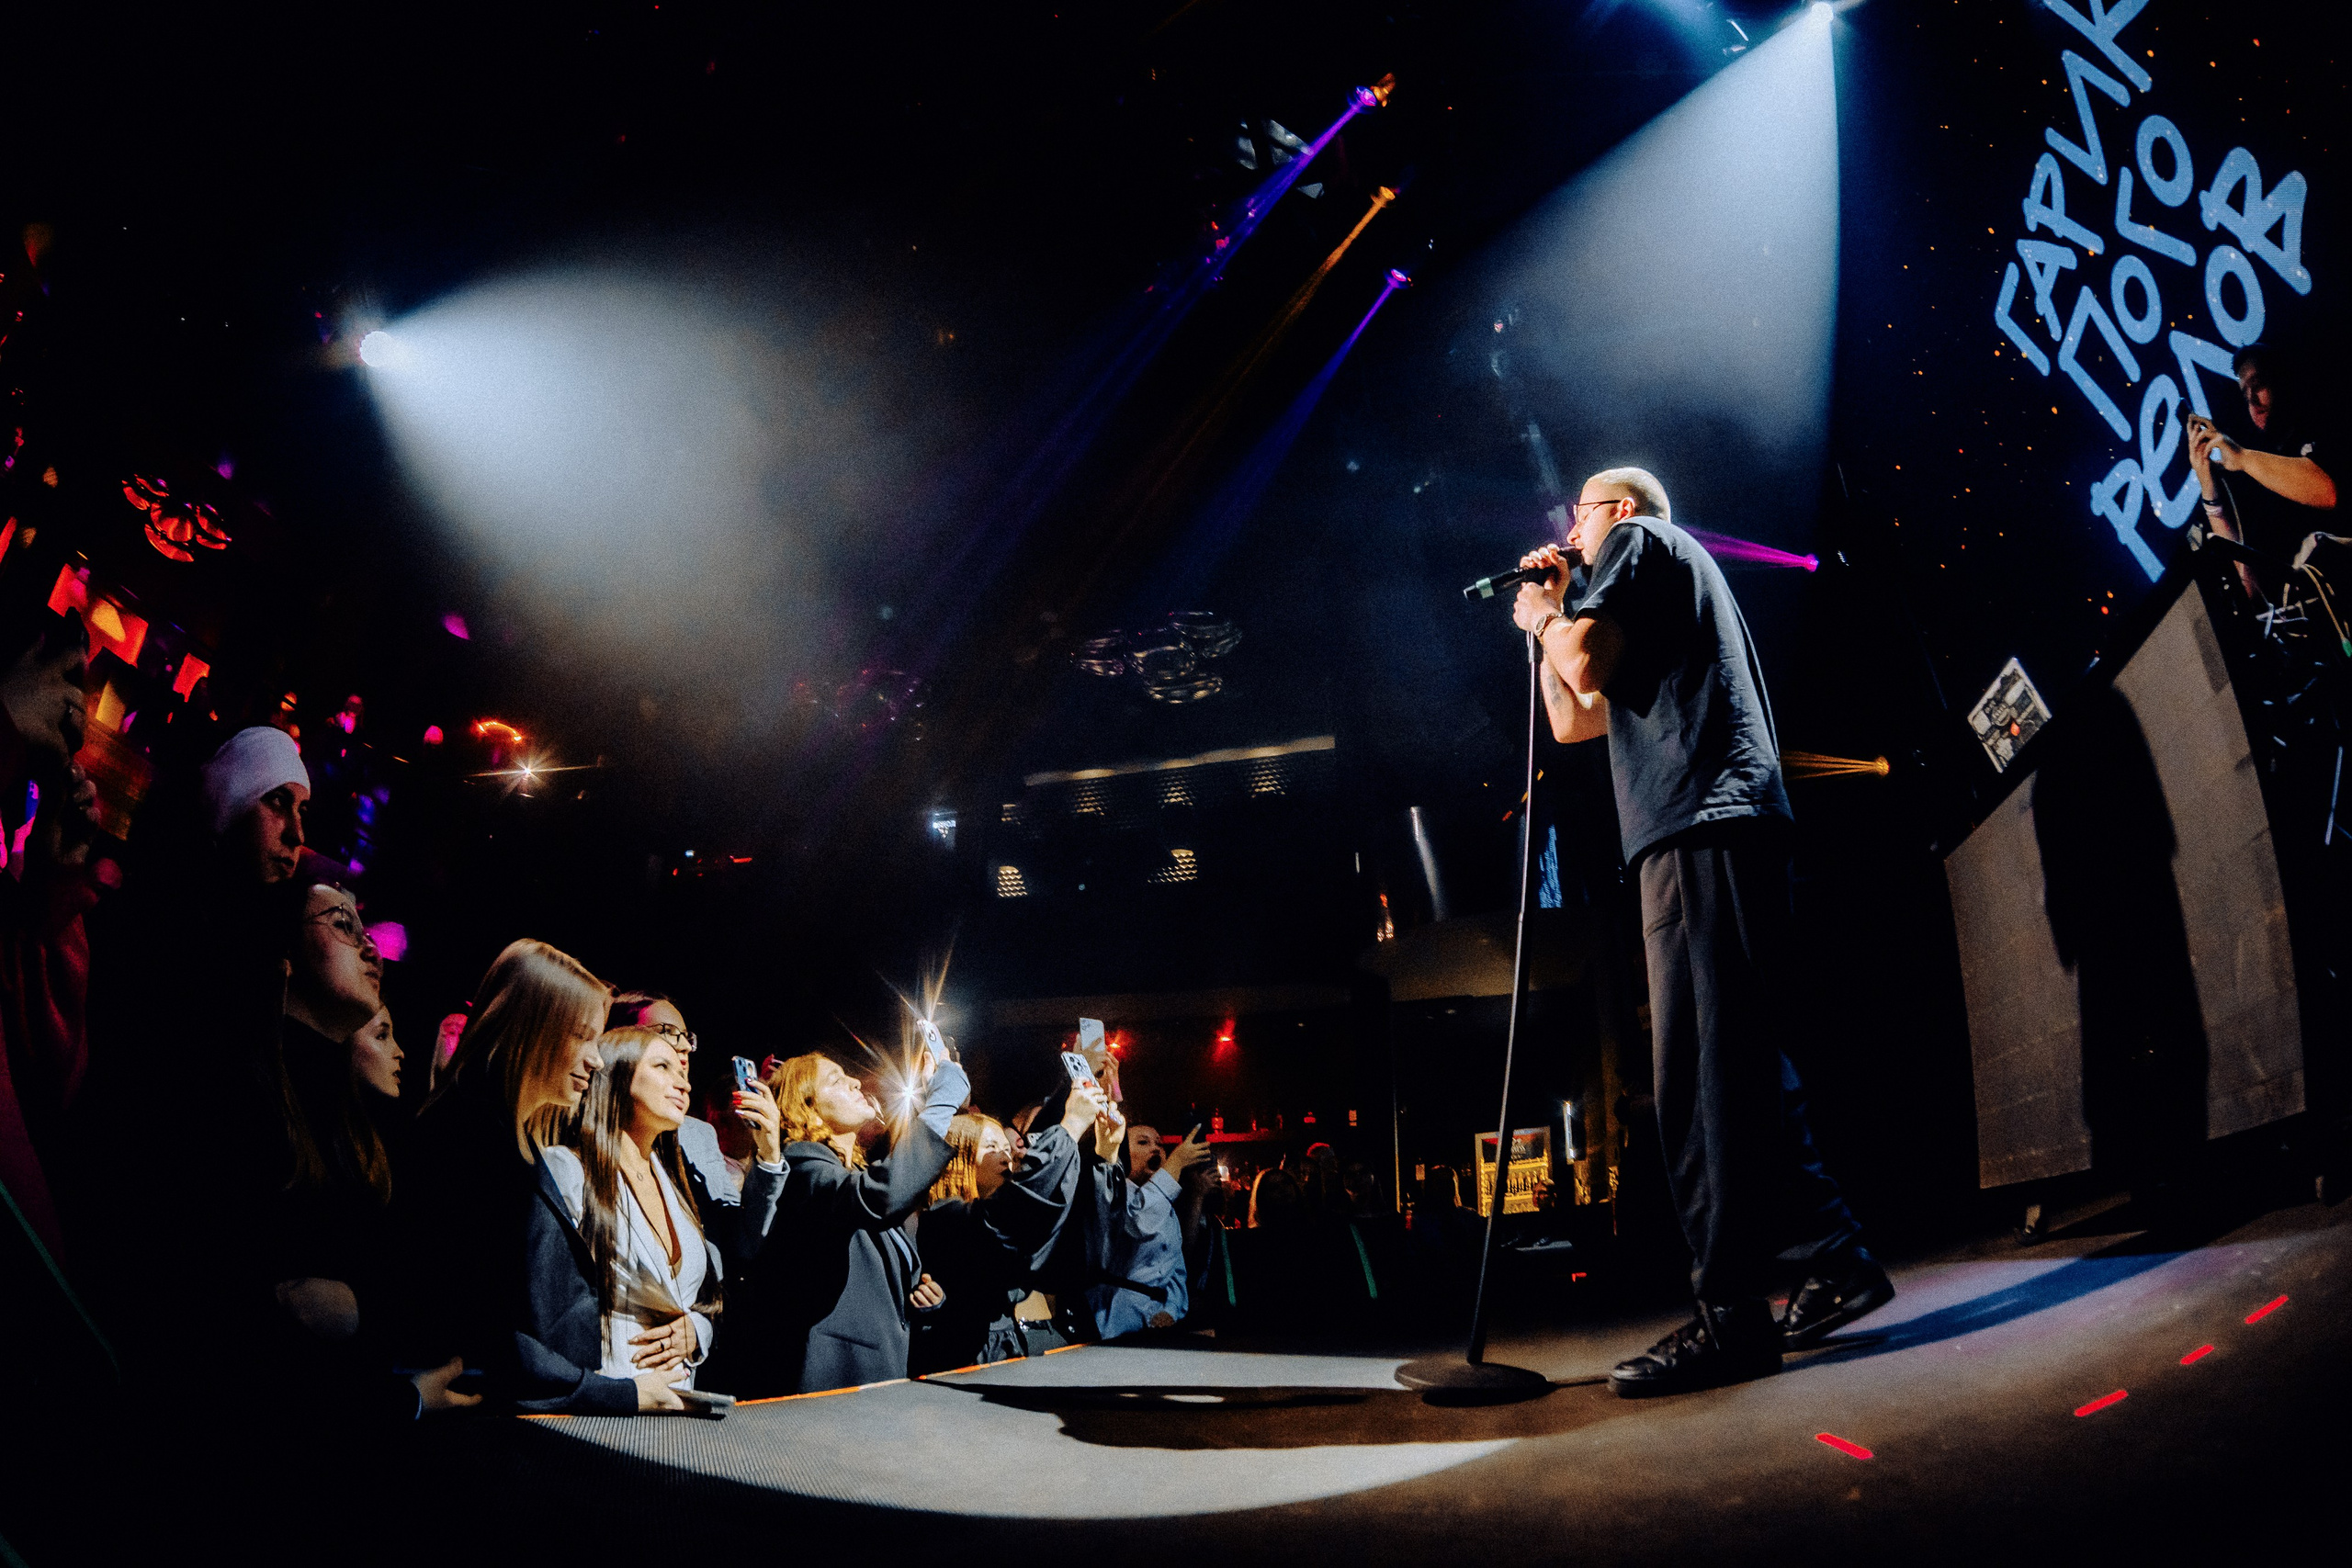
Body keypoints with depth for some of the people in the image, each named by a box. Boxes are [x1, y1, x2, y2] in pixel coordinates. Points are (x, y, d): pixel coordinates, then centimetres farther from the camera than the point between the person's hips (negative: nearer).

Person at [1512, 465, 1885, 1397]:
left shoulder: (1641, 539, 8)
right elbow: (1572, 719, 33)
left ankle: (1731, 1313, -16)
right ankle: (1835, 1260, 15)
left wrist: (1549, 618, 10)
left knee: (1703, 1070, -15)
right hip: (1718, 831, 10)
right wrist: (1547, 625, 30)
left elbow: (1587, 663, -9)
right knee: (1735, 1065, 11)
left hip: (1701, 827, -10)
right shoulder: (1676, 582, 35)